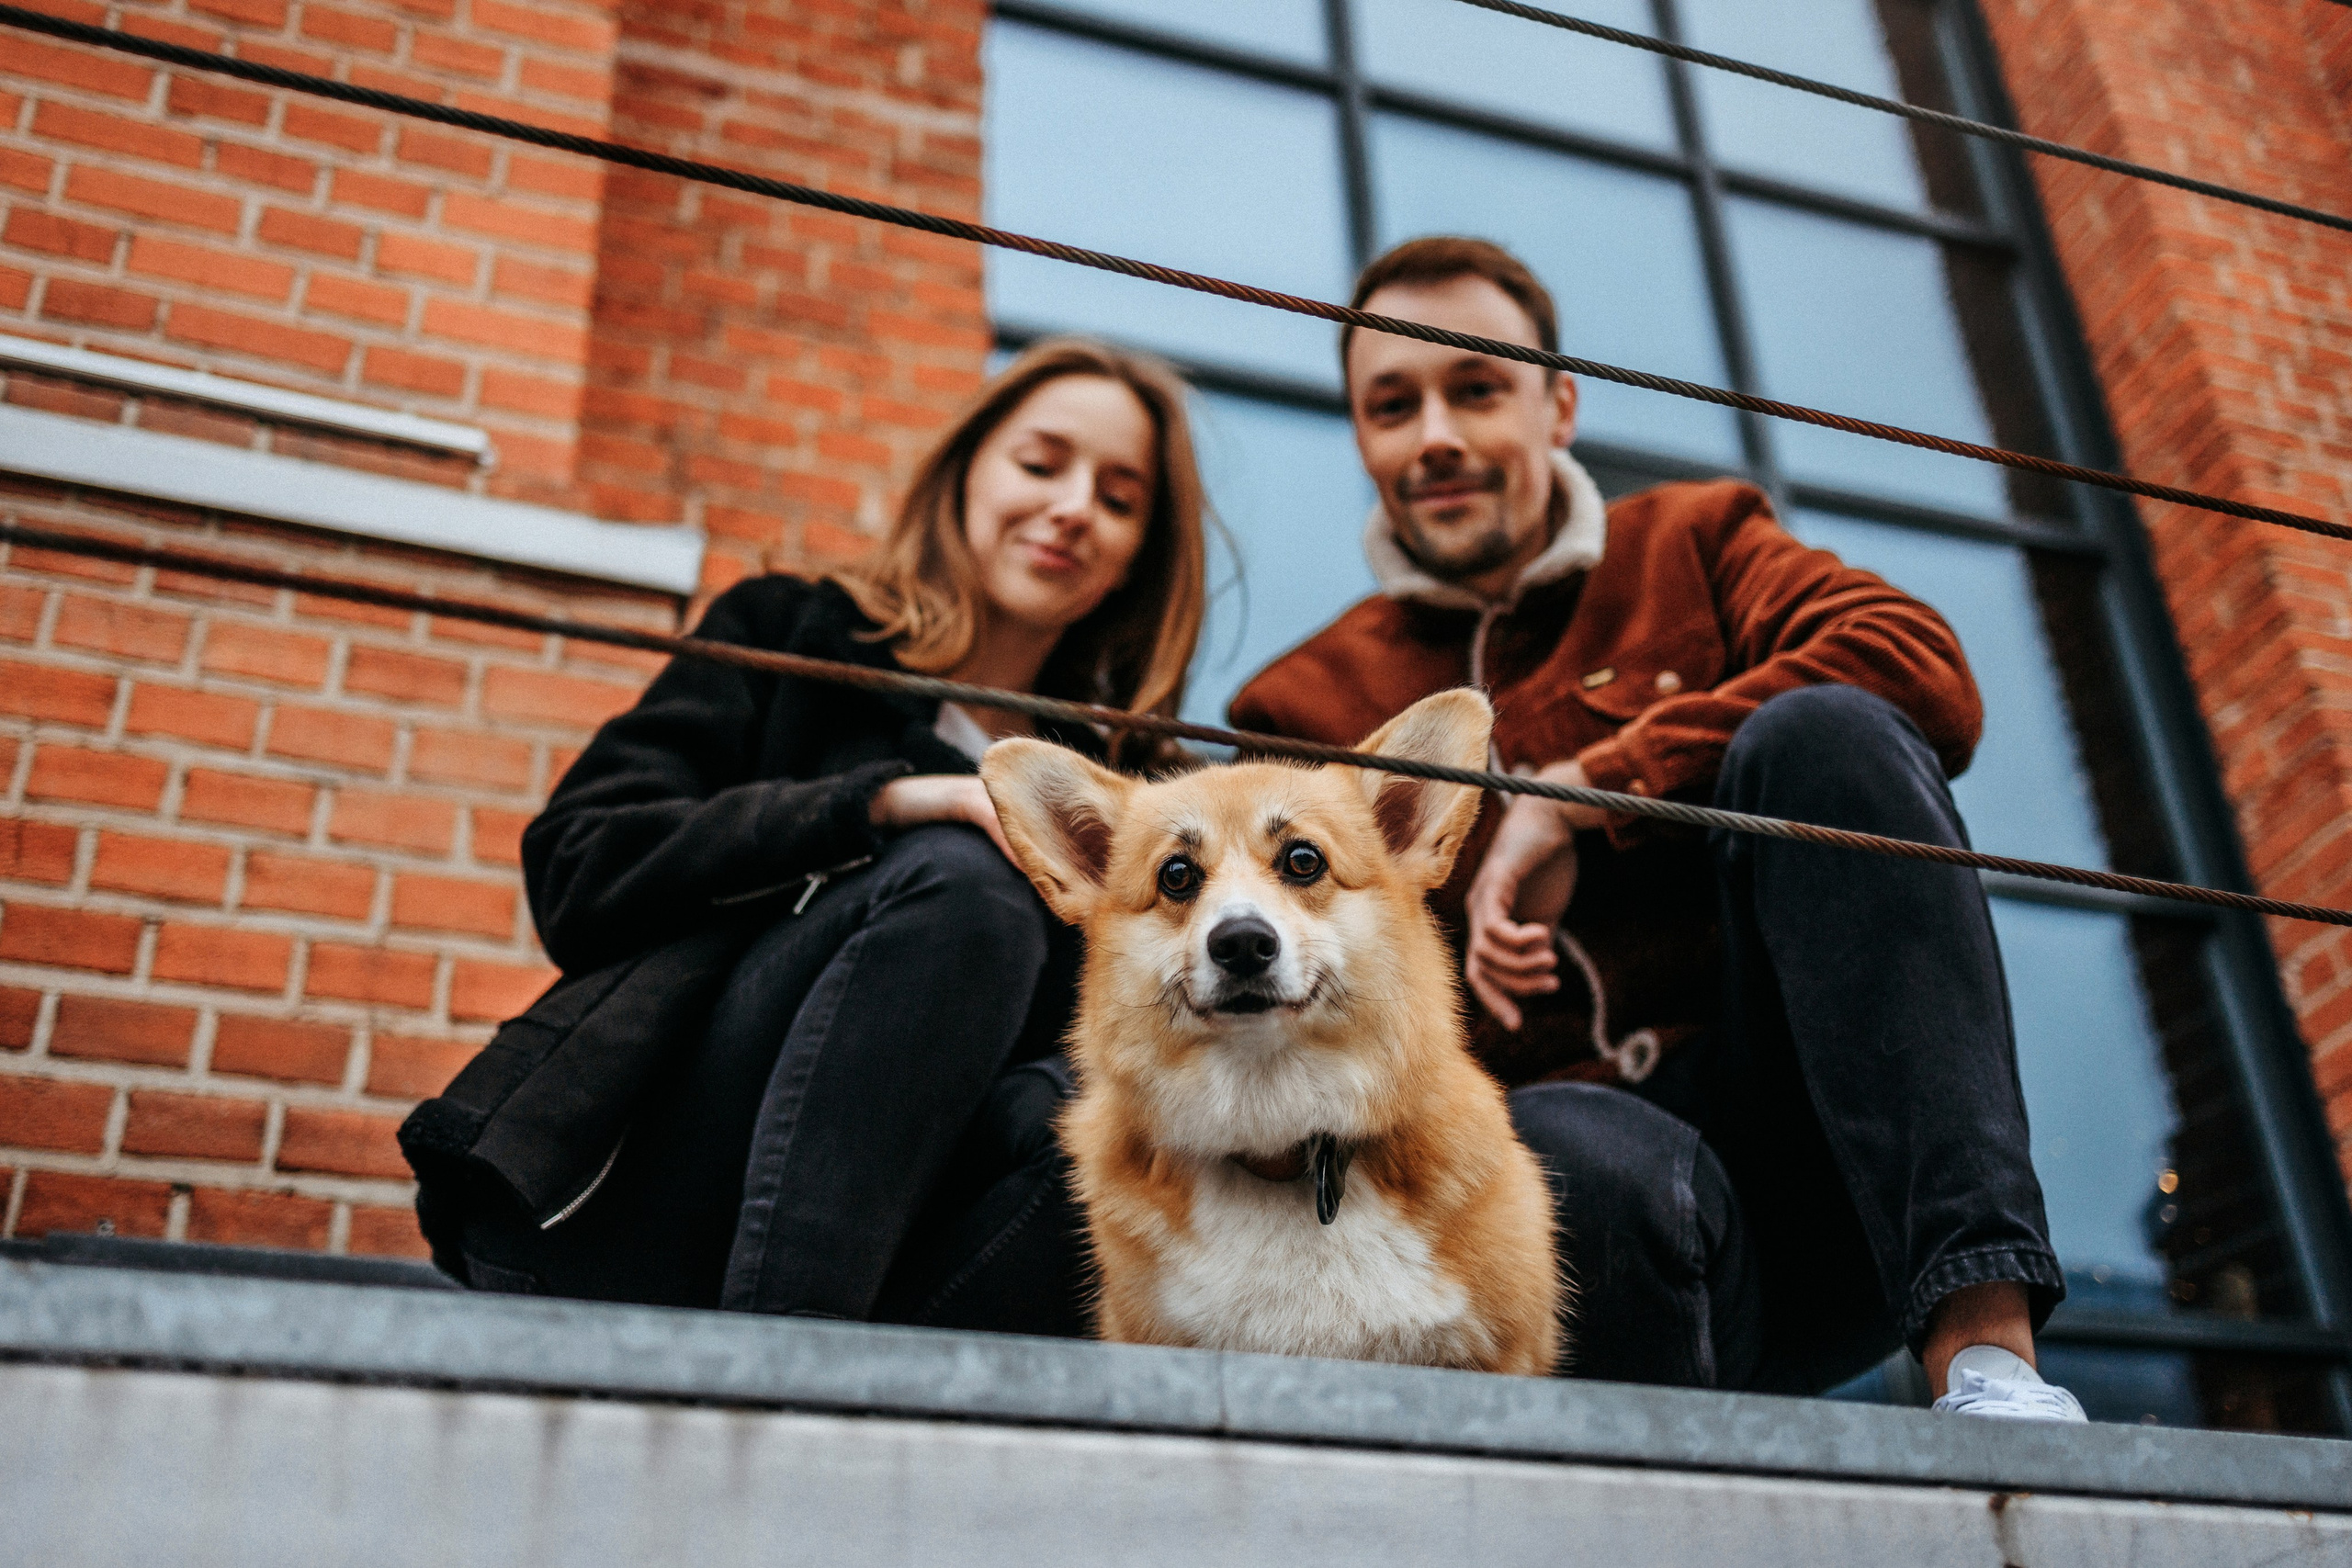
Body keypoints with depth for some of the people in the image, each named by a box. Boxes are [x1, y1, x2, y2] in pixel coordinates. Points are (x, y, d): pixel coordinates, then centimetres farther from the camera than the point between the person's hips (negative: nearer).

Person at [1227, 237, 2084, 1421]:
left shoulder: (1690, 547, 16)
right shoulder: (1309, 708, 17)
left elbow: (1927, 673, -4)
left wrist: (1587, 793, -9)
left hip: (1822, 1186, 2)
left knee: (1824, 728, -23)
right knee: (1580, 1158, -38)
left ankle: (1983, 1348, -30)